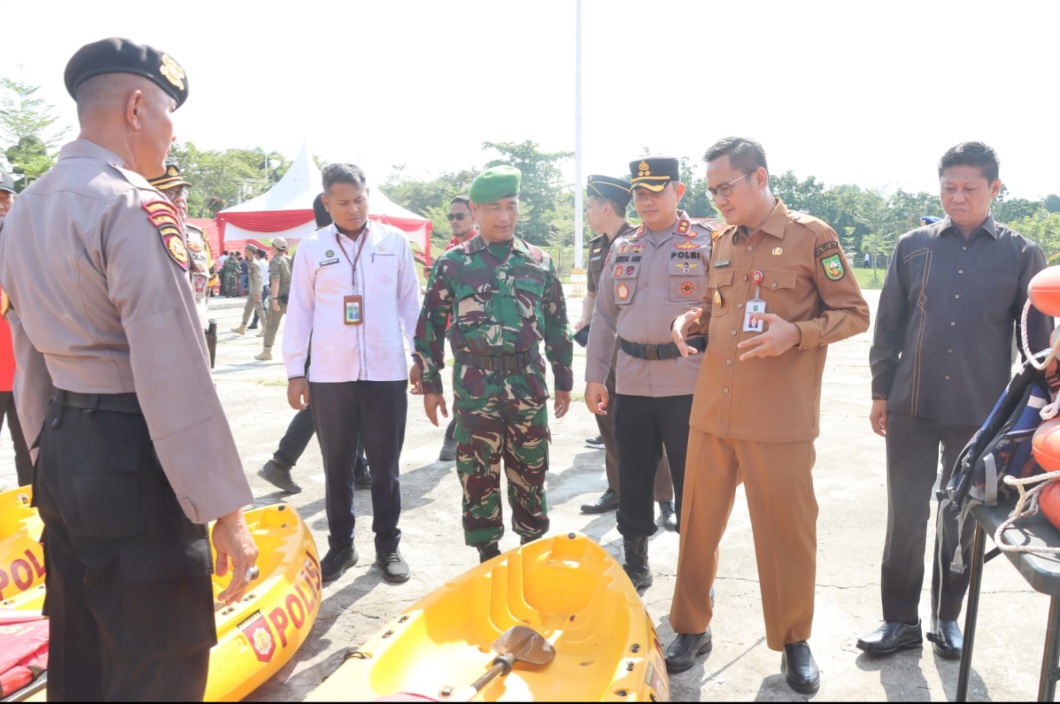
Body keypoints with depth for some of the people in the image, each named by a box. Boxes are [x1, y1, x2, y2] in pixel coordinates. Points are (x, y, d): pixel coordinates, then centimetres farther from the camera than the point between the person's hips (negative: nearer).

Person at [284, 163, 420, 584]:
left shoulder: (394, 241, 4)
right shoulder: (312, 248, 3)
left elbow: (410, 303, 8)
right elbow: (299, 311, 5)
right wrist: (295, 371, 2)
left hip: (386, 372, 0)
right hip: (329, 375, 1)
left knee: (385, 466, 8)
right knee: (336, 466, 11)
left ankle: (388, 546, 22)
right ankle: (340, 545, 25)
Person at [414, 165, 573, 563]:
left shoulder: (539, 262, 6)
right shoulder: (453, 263, 0)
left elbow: (556, 325, 11)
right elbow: (430, 325, 3)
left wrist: (564, 380, 11)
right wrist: (430, 384, 1)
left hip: (528, 382, 2)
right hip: (475, 385, -1)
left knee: (530, 470, 10)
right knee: (478, 473, 6)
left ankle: (533, 548, 29)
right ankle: (487, 553, 22)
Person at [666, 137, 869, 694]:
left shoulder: (812, 237, -4)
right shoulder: (723, 245, 12)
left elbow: (855, 313, -3)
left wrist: (796, 333, -20)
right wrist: (693, 320, 1)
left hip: (779, 420, -5)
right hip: (711, 412, 5)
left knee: (786, 529, 7)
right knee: (698, 522, 11)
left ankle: (794, 641, 28)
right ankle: (692, 629, 29)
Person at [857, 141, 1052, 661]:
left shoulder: (1021, 254, 0)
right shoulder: (913, 246, 3)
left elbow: (1038, 338, 4)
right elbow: (889, 324, 7)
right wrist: (881, 393, 6)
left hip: (981, 414, -1)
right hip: (912, 408, 1)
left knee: (962, 520, 12)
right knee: (905, 516, 6)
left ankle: (947, 617, 29)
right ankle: (900, 619, 19)